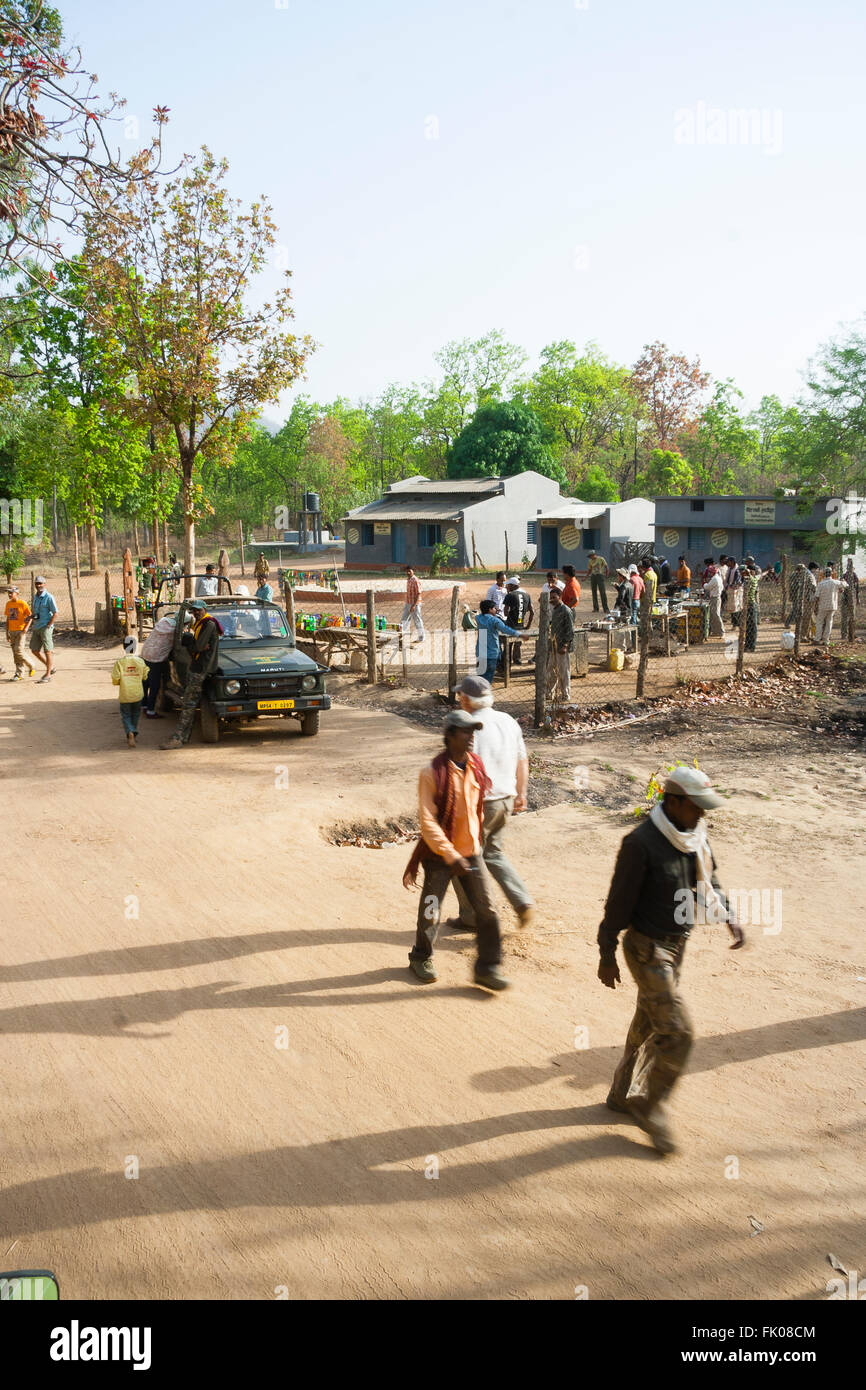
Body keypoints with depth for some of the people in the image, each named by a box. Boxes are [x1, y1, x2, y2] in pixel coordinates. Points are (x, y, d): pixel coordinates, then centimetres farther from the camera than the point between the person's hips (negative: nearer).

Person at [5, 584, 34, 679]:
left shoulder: (22, 603, -8)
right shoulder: (8, 604, 10)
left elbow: (30, 616, -5)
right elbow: (7, 619, 14)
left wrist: (26, 627, -16)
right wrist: (7, 633, 12)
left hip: (20, 631, -6)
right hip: (12, 631, 6)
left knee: (19, 651, -13)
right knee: (15, 653, 5)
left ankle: (31, 665, 10)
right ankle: (19, 674, 9)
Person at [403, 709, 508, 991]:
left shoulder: (477, 767, 2)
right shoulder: (432, 773, -17)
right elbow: (427, 821, -19)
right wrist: (451, 856, -23)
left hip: (471, 852, 5)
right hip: (439, 855, -5)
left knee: (486, 909, -1)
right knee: (431, 912, 10)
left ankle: (487, 967, 11)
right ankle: (421, 959, 33)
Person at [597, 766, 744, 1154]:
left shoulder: (696, 833, 0)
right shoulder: (641, 843, -24)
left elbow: (708, 878, 16)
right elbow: (619, 901, -18)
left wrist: (728, 916, 2)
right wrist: (607, 956, -14)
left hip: (677, 944, 8)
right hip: (647, 948, -8)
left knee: (650, 1024, 19)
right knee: (677, 1032, -8)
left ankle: (624, 1094, 36)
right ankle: (650, 1108, 12)